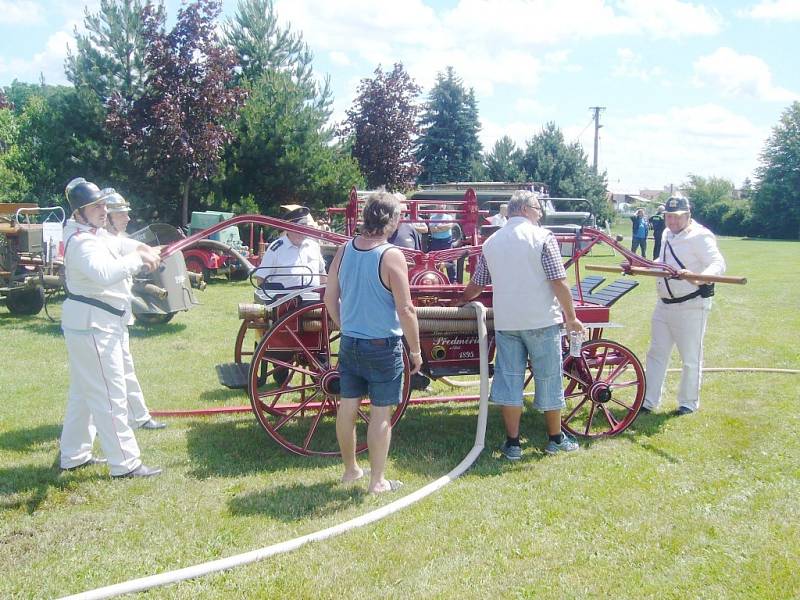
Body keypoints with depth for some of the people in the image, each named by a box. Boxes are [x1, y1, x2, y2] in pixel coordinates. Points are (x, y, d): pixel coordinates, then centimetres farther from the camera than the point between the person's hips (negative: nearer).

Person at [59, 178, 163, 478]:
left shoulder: (97, 234, 10)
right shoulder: (82, 242, -21)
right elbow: (104, 272, -39)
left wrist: (141, 248, 2)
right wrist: (138, 258, -28)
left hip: (94, 323, 11)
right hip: (92, 324, -11)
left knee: (83, 392, 19)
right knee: (110, 395, -7)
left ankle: (74, 455, 31)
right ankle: (126, 464, -1)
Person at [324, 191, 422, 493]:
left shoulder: (344, 250, 0)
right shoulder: (391, 256, -17)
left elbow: (330, 298, 7)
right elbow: (405, 310, -17)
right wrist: (415, 350, -6)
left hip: (349, 342, 6)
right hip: (383, 345, -6)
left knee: (347, 406, 15)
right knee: (381, 412, 5)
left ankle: (350, 469, 32)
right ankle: (377, 481, 14)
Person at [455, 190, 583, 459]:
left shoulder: (491, 242, 7)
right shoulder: (542, 237, -7)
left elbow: (476, 285, 16)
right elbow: (558, 282, -12)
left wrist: (461, 300, 35)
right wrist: (571, 317, -2)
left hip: (505, 322, 4)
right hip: (542, 321, -3)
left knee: (509, 378, 7)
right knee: (548, 378, 10)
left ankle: (512, 443, 11)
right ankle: (556, 438, 23)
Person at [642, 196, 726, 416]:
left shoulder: (700, 236, -15)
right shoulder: (667, 235, 11)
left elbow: (718, 263, -27)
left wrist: (699, 277, -45)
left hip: (691, 305, -8)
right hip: (664, 305, 8)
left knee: (691, 358, 4)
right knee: (656, 353, 13)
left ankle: (689, 402, 20)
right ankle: (649, 401, 23)